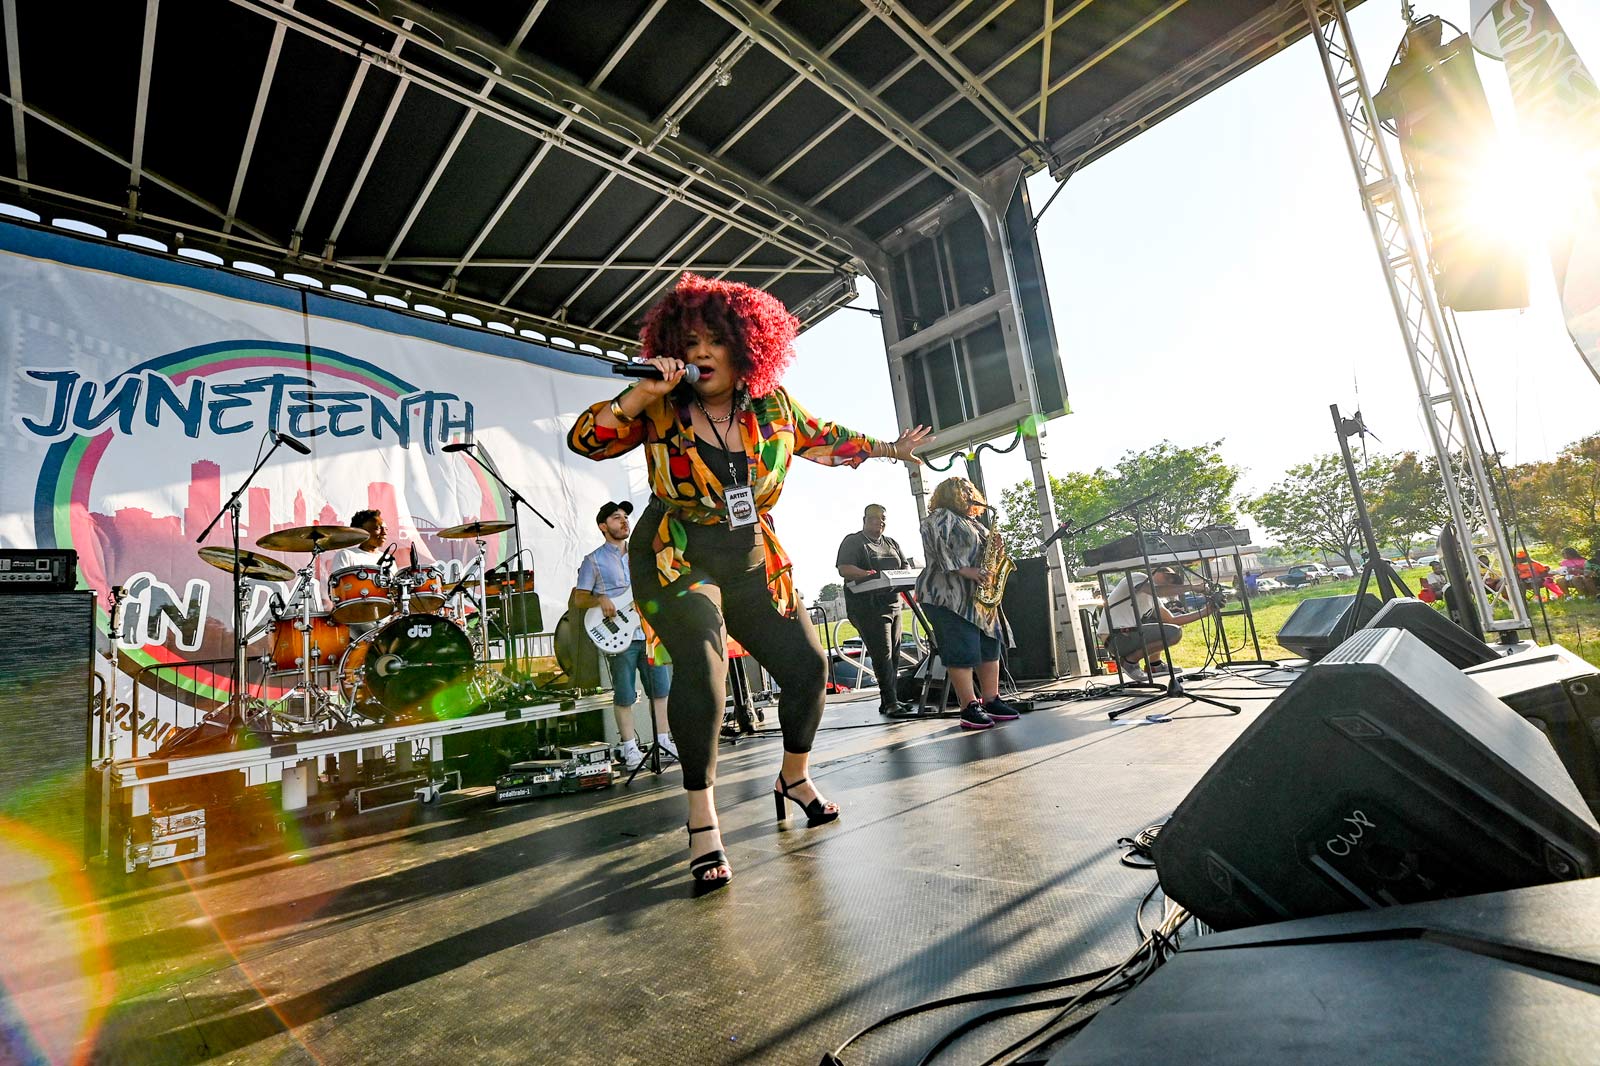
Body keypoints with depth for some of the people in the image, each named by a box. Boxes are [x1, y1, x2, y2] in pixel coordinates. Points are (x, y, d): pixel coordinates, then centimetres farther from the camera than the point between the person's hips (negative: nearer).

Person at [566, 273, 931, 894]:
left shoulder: (773, 407, 2)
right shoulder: (662, 408, -7)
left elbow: (826, 441, 17)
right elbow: (586, 440, -15)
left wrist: (890, 448, 24)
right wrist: (643, 394, -26)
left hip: (752, 563, 4)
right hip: (676, 560, -4)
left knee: (806, 663, 1)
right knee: (701, 666, -26)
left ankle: (794, 778, 28)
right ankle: (701, 822, -10)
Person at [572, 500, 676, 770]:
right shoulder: (593, 561, 2)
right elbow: (578, 599, 0)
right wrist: (600, 599, -18)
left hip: (650, 631, 5)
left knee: (661, 688, 8)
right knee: (625, 695, 2)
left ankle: (663, 739, 21)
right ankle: (630, 748, 15)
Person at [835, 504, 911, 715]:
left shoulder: (892, 543, 21)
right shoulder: (853, 542, -1)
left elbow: (905, 567, 19)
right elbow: (844, 569, -13)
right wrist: (870, 575, -27)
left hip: (892, 602, 7)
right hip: (866, 606, -7)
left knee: (894, 654, 6)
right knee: (882, 654, -13)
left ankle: (888, 702, 13)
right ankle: (890, 701, -11)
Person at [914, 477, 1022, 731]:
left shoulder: (972, 522, 24)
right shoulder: (940, 517, -3)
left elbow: (983, 547, 28)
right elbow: (941, 550, -15)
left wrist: (994, 541, 6)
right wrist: (966, 571, -23)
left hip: (978, 596, 9)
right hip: (948, 596, -9)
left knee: (990, 648, 8)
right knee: (962, 652, -9)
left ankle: (991, 701, 16)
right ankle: (969, 708, -5)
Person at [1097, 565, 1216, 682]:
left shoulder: (1152, 597, 24)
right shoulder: (1139, 577, -3)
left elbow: (1172, 620, 19)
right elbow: (1158, 590, -25)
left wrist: (1205, 612, 14)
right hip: (1116, 638, -10)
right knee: (1175, 632, -12)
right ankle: (1130, 660, -7)